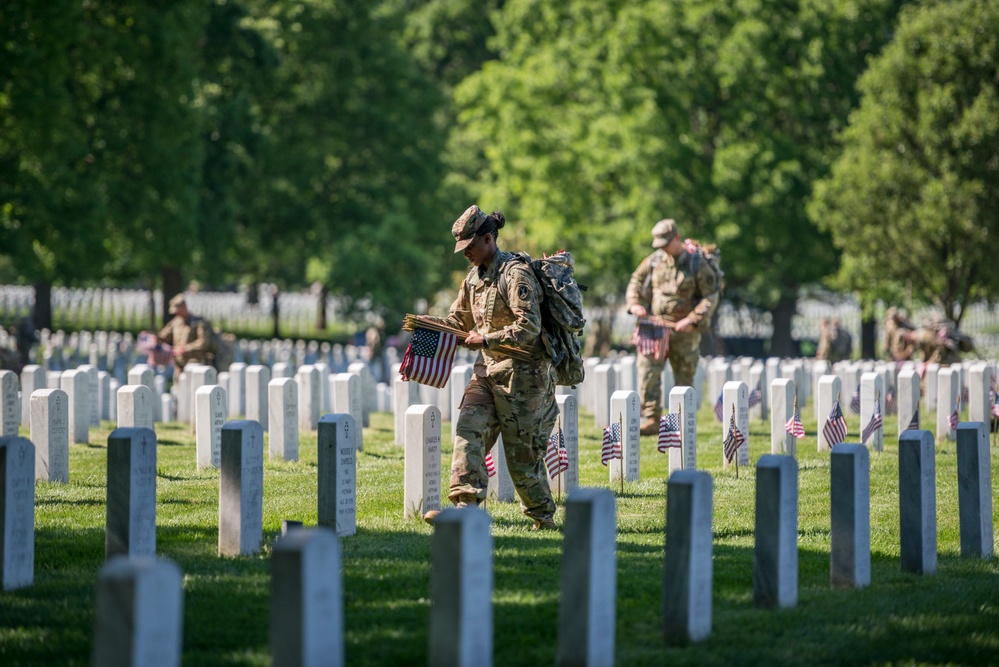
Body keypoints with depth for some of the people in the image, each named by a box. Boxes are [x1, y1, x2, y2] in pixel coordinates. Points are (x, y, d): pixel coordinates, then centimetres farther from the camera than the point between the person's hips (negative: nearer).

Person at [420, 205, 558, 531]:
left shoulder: (515, 274, -14)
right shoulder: (475, 277, 13)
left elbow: (529, 326, -21)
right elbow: (460, 320, 23)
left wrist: (486, 339, -25)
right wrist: (430, 323, 4)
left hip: (522, 370, -8)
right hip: (488, 369, 8)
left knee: (521, 449, 0)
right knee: (468, 429, -11)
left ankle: (543, 517, 17)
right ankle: (466, 504, -20)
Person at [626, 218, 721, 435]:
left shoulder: (697, 264, -6)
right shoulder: (655, 260, 5)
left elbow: (711, 297, -6)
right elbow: (636, 281, 16)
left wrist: (691, 320, -16)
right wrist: (634, 303, -3)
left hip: (683, 330, -2)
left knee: (684, 378, 6)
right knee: (648, 372, -13)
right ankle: (650, 420, -16)